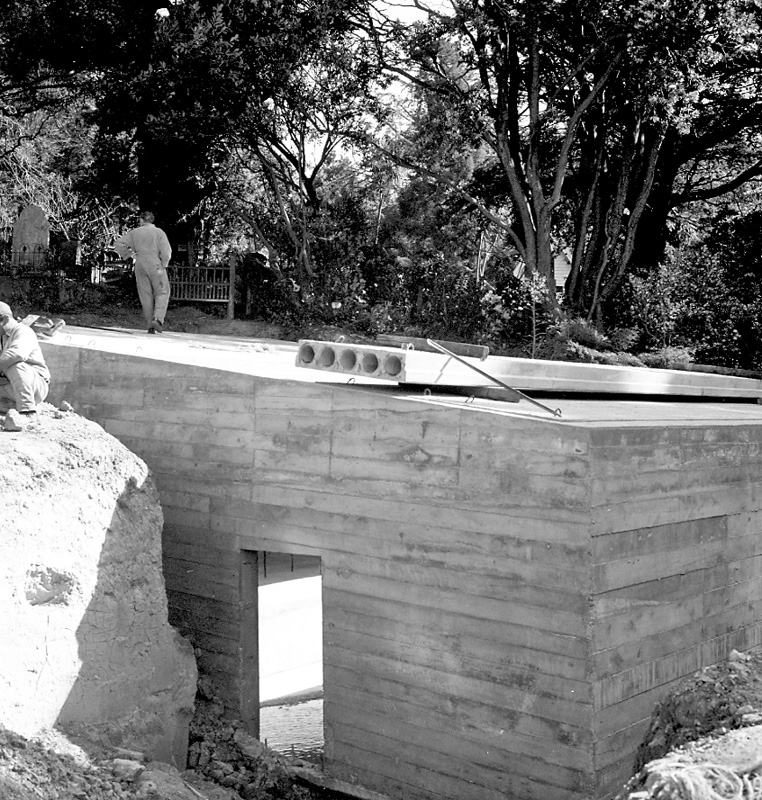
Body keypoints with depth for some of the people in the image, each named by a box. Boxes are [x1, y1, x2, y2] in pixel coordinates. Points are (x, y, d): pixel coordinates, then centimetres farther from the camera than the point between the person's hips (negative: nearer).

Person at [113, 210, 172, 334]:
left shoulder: (134, 232, 7)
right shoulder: (159, 232, -1)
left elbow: (118, 244, 3)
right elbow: (166, 251, -11)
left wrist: (129, 254, 8)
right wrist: (163, 266, -4)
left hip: (140, 266, 3)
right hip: (156, 265, -3)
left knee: (146, 296, 6)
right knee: (162, 293, 4)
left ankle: (150, 326, 4)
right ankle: (158, 319, -18)